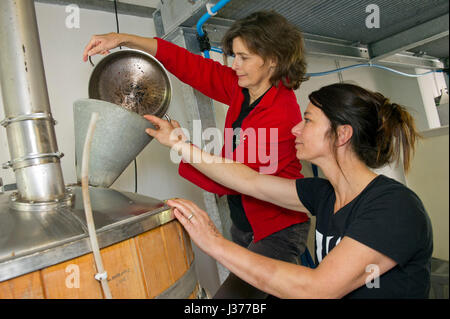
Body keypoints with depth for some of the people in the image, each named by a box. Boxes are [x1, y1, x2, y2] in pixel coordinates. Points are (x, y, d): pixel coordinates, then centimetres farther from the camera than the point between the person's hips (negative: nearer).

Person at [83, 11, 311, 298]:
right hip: (242, 222, 8)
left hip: (277, 232, -8)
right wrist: (122, 39, -5)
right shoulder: (241, 89, -3)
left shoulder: (281, 115, -26)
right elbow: (187, 64, -1)